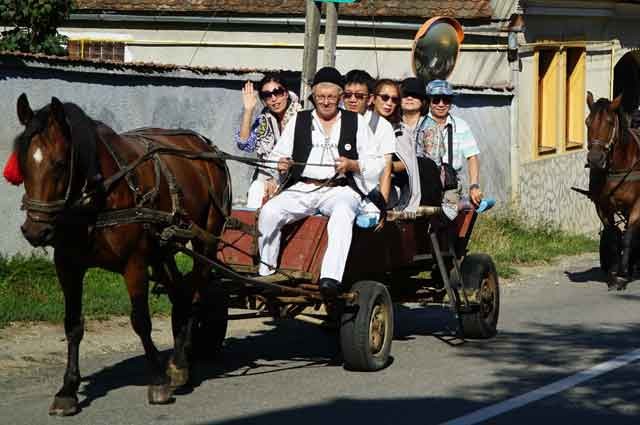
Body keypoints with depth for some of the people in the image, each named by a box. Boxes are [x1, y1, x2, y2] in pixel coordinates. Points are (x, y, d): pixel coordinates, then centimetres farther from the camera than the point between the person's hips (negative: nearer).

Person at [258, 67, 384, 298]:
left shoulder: (356, 122, 16)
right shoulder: (298, 121, 21)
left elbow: (376, 164, 11)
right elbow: (276, 156, 17)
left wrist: (352, 165, -9)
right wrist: (281, 165, -7)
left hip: (340, 189, -2)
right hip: (301, 189, 2)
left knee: (342, 213, -38)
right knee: (269, 211, -27)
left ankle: (331, 278, -52)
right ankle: (265, 271, -17)